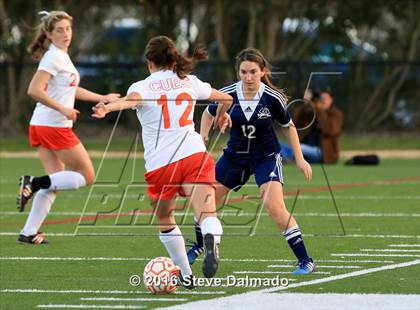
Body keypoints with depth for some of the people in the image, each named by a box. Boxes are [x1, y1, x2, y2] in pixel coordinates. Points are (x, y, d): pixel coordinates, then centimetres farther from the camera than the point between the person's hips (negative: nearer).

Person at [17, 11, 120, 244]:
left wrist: (103, 98, 28)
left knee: (55, 183, 12)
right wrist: (63, 109, -20)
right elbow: (34, 91, -23)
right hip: (54, 126, -9)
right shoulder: (54, 57, -14)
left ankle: (29, 233, 9)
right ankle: (35, 183, -7)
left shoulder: (62, 56, 15)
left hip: (43, 127, 9)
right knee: (87, 176, -1)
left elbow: (71, 89, 29)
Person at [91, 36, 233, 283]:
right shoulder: (189, 81, 18)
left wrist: (107, 108, -37)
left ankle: (186, 275, 29)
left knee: (165, 221, 23)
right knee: (207, 214, -17)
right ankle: (211, 242, -51)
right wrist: (220, 116, 54)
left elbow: (133, 99, -19)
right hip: (193, 155, 1)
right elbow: (226, 98, 31)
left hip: (159, 163, -1)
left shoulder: (143, 86, 7)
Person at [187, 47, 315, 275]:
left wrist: (300, 159, -2)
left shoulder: (273, 98, -19)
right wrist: (203, 136, -9)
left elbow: (288, 127, -2)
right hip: (235, 155, 4)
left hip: (266, 156, -4)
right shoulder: (227, 94, -15)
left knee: (274, 206, -23)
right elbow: (209, 113, 7)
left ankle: (305, 261, -16)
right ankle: (198, 247, 38)